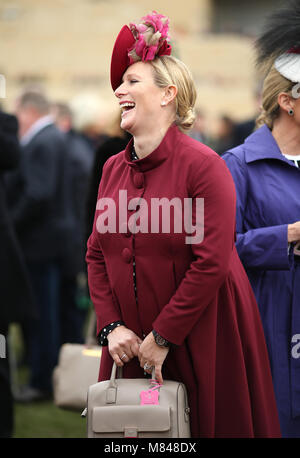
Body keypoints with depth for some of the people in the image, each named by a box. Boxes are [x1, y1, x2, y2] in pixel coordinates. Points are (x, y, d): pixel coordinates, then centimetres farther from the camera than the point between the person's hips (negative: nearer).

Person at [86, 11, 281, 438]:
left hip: (200, 336, -6)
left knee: (209, 423, 2)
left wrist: (164, 337, -16)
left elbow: (212, 262, -18)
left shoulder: (203, 165, -13)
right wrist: (111, 325, -3)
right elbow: (97, 254, 11)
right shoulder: (113, 169, 8)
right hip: (132, 341, 6)